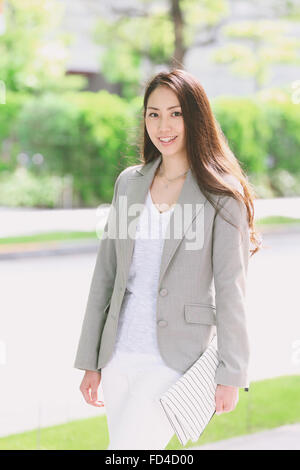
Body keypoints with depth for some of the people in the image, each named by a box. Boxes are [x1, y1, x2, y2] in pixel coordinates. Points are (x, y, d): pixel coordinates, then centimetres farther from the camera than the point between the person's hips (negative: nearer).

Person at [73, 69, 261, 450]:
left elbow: (230, 289, -6)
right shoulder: (129, 182, 9)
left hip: (176, 361, -5)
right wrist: (90, 361, 10)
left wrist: (231, 375, -8)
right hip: (119, 357, 5)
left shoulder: (222, 195, -5)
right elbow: (106, 273, 12)